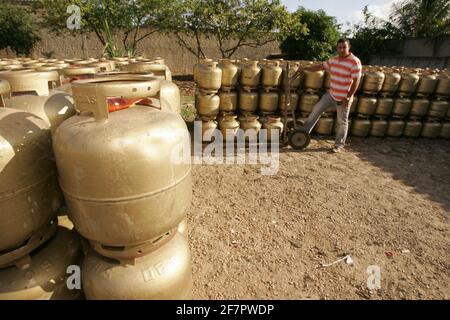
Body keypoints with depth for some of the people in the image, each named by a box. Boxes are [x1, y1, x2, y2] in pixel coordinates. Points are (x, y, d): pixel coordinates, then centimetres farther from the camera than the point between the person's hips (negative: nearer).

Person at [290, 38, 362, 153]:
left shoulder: (355, 62, -17)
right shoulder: (334, 60, 4)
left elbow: (356, 81, -19)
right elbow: (321, 66, 16)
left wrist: (348, 98, -22)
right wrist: (304, 68, 14)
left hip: (343, 99, -6)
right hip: (331, 94, 7)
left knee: (342, 122, 5)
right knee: (316, 110, 7)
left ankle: (339, 145, 19)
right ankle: (304, 131, 19)